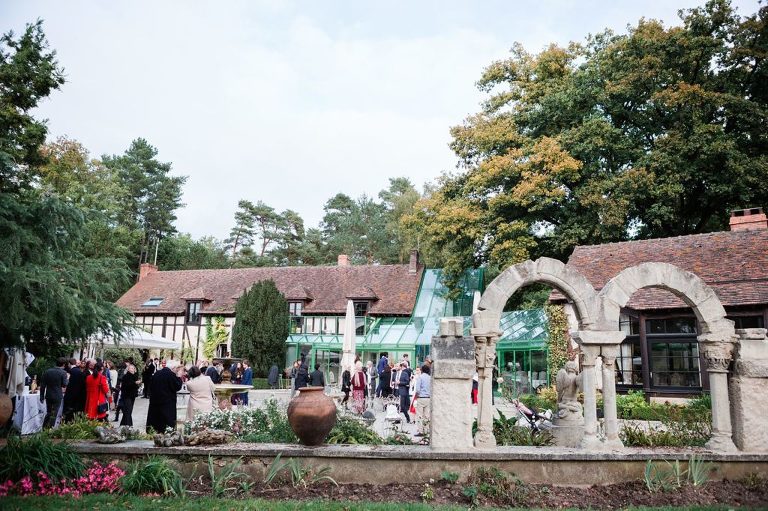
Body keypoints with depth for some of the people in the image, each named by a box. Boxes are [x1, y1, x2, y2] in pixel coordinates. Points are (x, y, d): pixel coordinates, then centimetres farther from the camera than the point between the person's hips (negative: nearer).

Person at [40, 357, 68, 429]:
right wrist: (67, 378, 6)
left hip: (48, 396, 4)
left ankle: (44, 428, 20)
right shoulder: (63, 373, -11)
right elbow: (64, 385, -10)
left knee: (49, 413, 19)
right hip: (57, 396, -4)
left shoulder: (47, 371, 2)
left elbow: (42, 385, 4)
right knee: (53, 415, 5)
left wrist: (42, 396, 10)